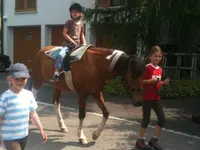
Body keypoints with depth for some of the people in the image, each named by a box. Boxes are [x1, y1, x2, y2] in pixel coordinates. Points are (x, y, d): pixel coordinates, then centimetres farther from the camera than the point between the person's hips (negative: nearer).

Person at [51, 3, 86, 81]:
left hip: (77, 45, 5)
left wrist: (84, 44, 5)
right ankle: (56, 74, -29)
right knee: (61, 55, -29)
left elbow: (82, 35, 18)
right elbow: (64, 33, -7)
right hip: (68, 44, -5)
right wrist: (72, 41, -12)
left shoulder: (81, 24, 13)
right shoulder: (69, 22, -2)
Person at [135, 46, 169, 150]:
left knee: (162, 119, 7)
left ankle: (154, 140, 22)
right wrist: (152, 80, -26)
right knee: (146, 119, 1)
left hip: (156, 98, 7)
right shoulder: (147, 68, -13)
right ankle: (140, 141, 19)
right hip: (147, 98, -7)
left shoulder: (160, 69, 10)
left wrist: (163, 82, 1)